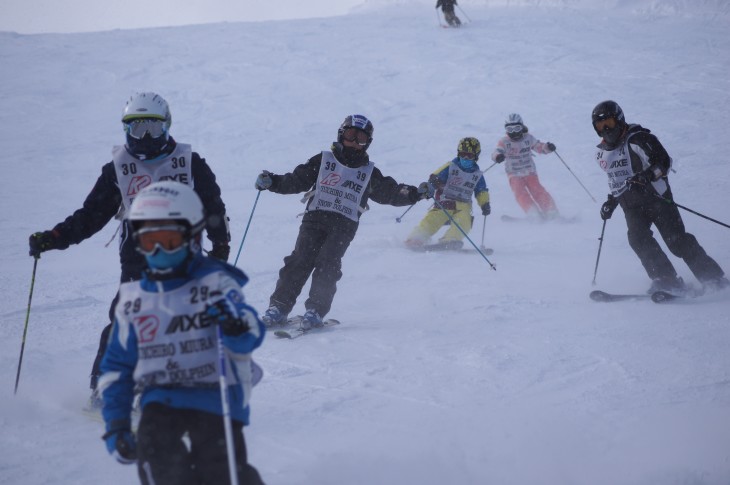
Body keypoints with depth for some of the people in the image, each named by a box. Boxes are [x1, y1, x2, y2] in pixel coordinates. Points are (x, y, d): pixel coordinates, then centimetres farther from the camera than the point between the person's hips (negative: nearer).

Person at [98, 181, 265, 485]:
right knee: (156, 451, -25)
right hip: (162, 398, 3)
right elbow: (117, 366, 21)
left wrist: (235, 325, -41)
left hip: (214, 395, -3)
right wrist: (116, 425, 14)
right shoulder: (134, 300, 12)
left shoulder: (215, 284, -2)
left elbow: (250, 337, -17)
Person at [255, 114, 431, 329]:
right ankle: (279, 307, -12)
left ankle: (316, 311, -19)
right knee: (300, 260, -14)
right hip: (314, 218, 0)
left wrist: (416, 193, 6)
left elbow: (392, 193, 20)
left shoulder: (369, 173, 20)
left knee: (328, 264, -19)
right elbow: (296, 181, 12)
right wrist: (272, 182, -2)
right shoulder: (322, 160, 16)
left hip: (344, 225, 0)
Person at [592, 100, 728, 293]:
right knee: (638, 239, -21)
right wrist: (611, 201, 18)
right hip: (631, 206, 5)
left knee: (676, 240, -10)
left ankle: (713, 277, 3)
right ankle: (667, 281, -20)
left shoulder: (637, 139, -10)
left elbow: (664, 161, -17)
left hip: (656, 197, -5)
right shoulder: (602, 153, 12)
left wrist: (647, 175, -33)